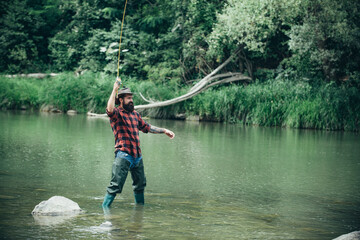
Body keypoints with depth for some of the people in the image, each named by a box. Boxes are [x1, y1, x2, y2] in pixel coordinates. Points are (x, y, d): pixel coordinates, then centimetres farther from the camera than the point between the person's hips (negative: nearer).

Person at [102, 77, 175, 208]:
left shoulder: (135, 114, 17)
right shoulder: (116, 114, -4)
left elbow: (147, 127, 28)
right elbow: (110, 109, -29)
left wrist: (164, 130, 25)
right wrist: (115, 89, -26)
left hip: (137, 156, 7)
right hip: (123, 155, -7)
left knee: (140, 184, 18)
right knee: (115, 186, -10)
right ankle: (104, 207, -3)